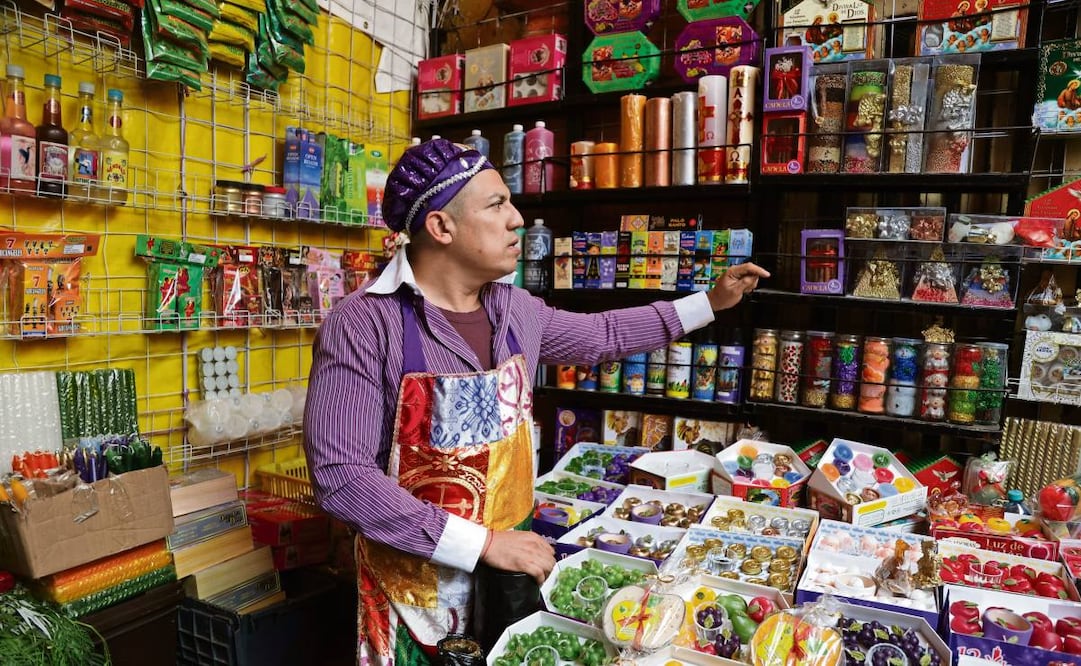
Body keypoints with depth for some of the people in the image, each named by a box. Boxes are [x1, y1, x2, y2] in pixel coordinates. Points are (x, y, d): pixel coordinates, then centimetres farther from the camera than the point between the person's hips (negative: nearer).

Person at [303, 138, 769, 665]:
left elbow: (602, 335, 16)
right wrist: (481, 542, -24)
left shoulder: (514, 309, -1)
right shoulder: (364, 324, -20)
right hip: (417, 586, -5)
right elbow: (340, 476, -23)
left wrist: (709, 302, 16)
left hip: (511, 568, 6)